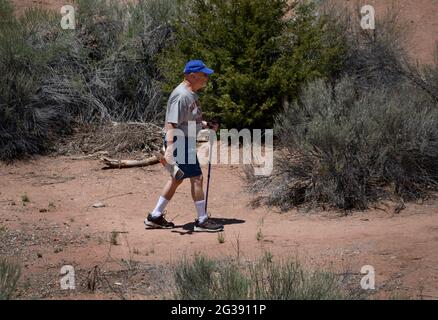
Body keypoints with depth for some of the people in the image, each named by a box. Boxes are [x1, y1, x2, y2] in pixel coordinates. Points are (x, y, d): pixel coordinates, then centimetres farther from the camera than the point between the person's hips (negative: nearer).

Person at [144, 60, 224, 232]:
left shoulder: (191, 93, 13)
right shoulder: (181, 95, -20)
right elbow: (172, 123, -27)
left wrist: (206, 124, 15)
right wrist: (169, 149, -35)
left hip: (187, 142, 11)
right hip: (179, 141, -11)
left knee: (177, 178, 16)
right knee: (196, 178, -6)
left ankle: (155, 217, 22)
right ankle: (202, 220, 1)